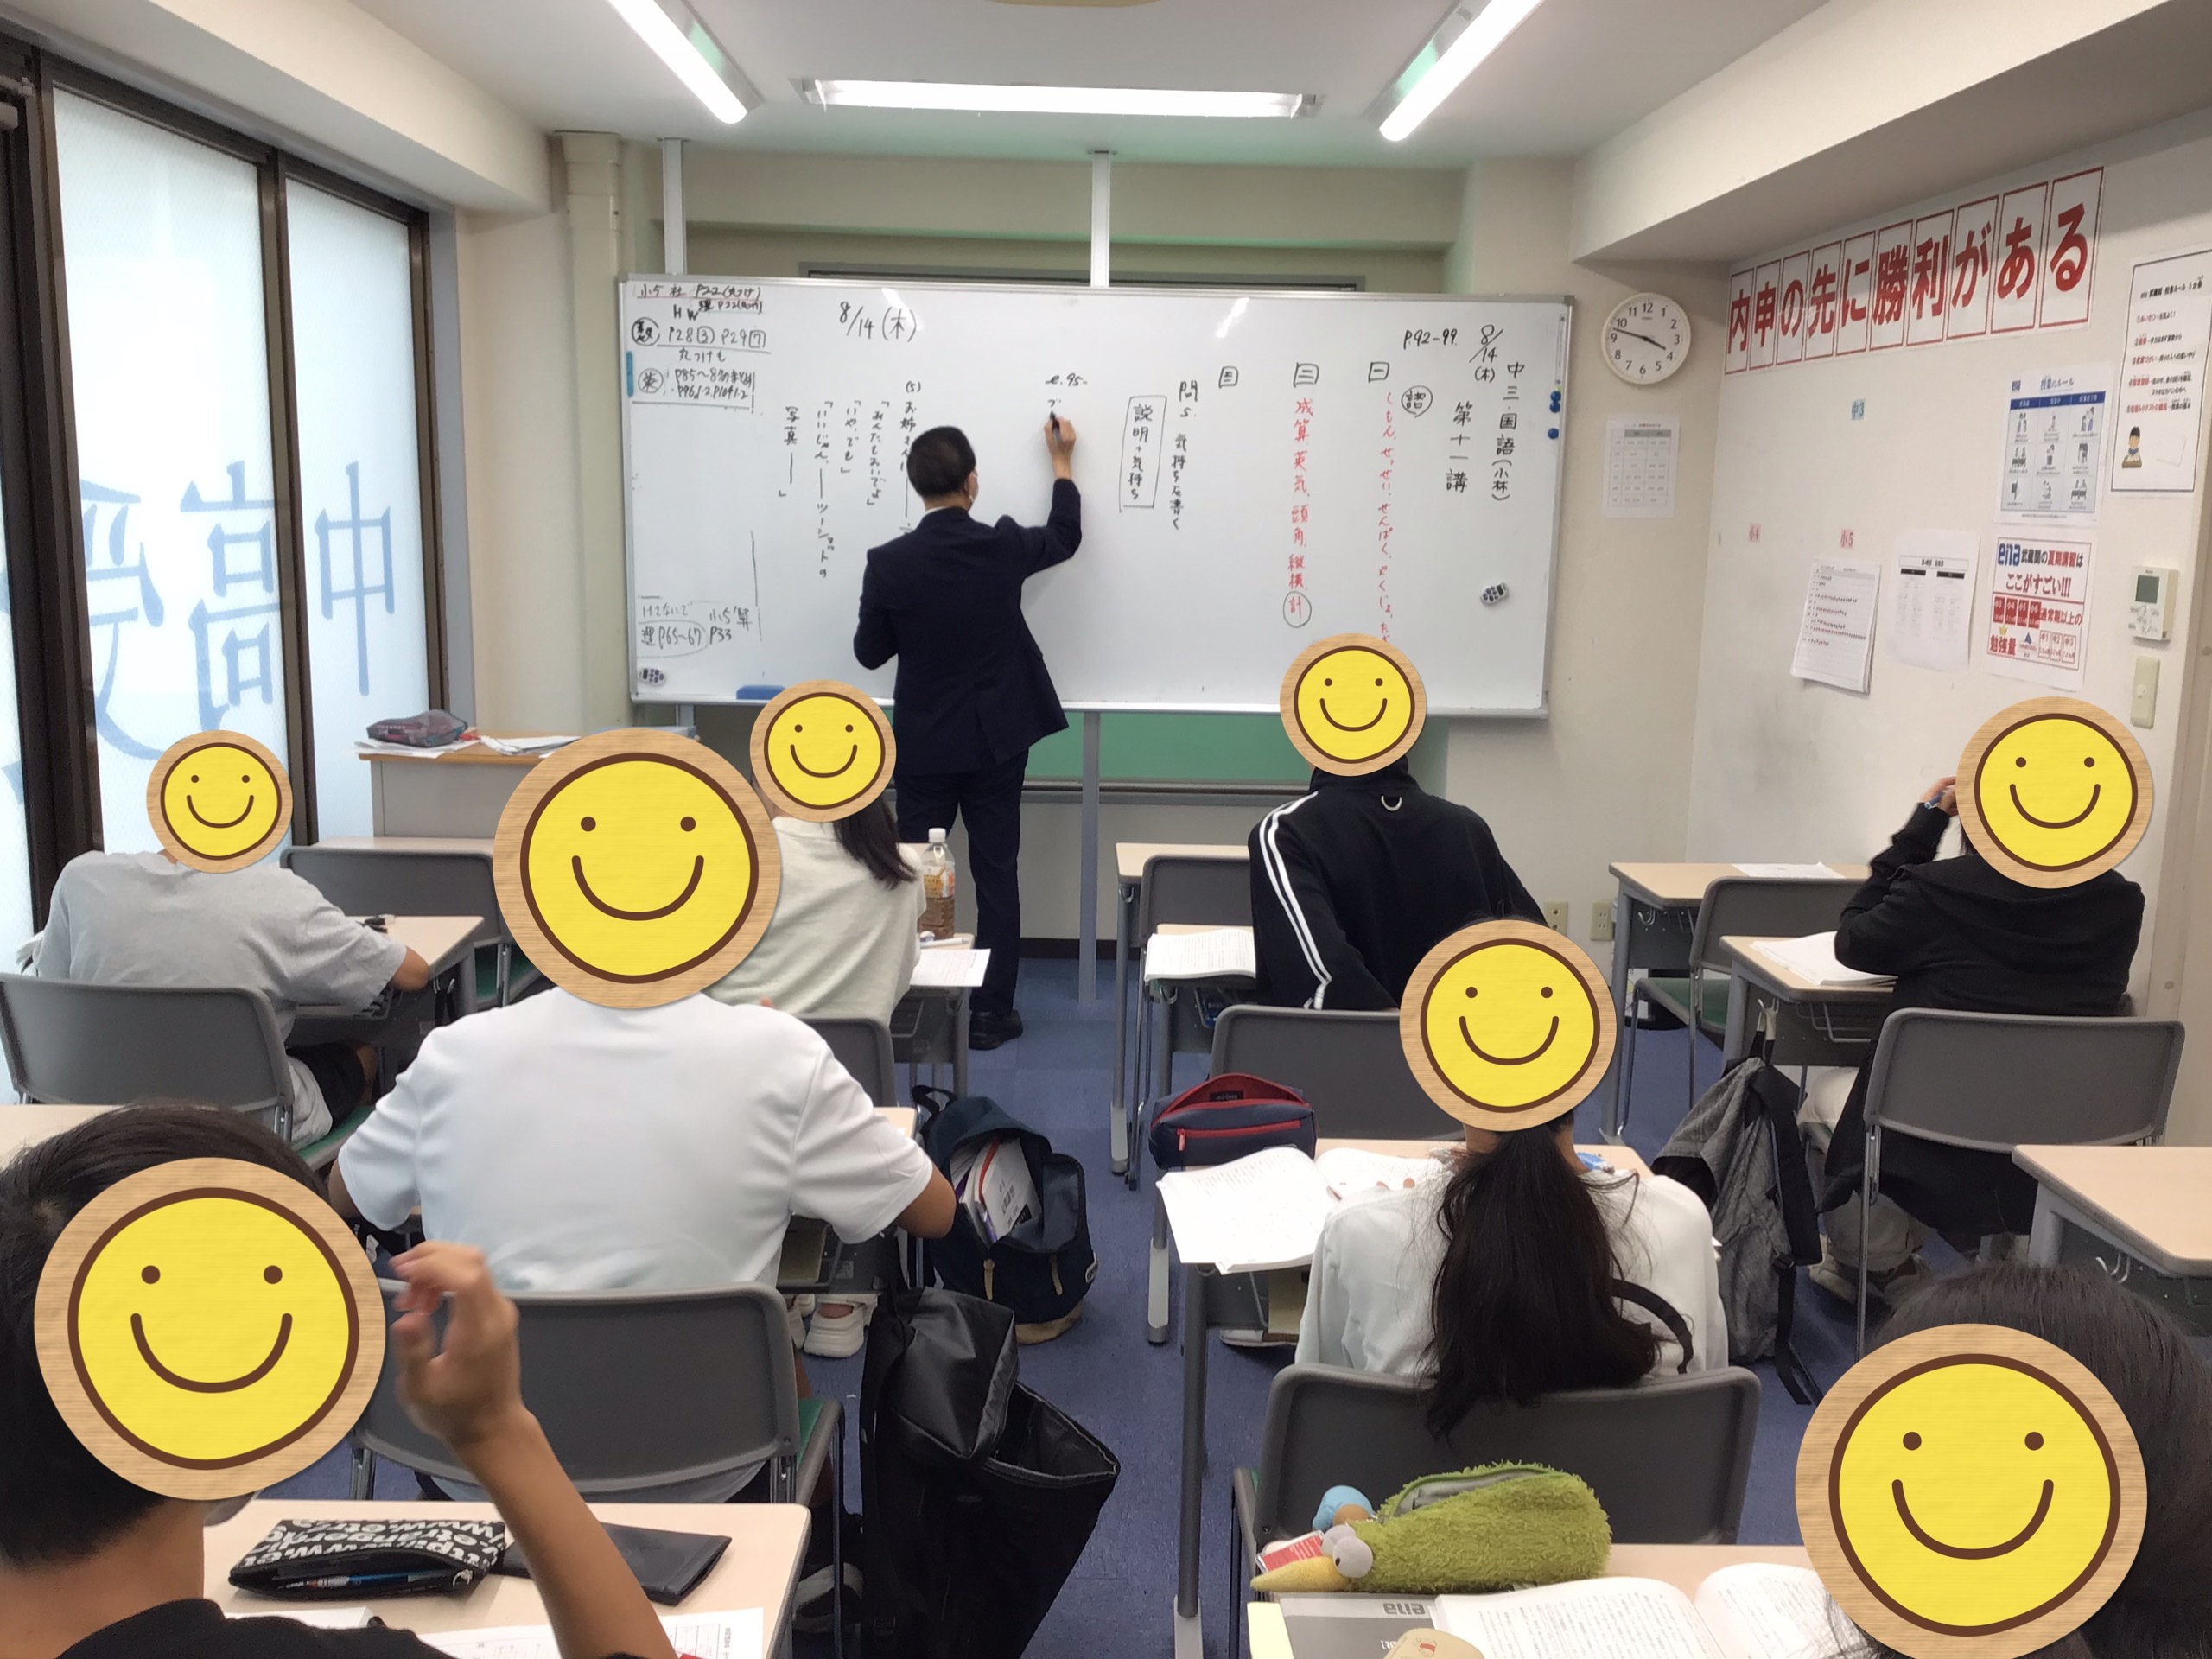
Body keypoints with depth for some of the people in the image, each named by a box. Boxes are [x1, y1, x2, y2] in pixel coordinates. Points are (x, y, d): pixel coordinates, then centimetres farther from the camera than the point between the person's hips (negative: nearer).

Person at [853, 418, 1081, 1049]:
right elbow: (1065, 536, 13)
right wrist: (1062, 460, 25)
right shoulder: (1002, 546, -9)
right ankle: (990, 1011, 12)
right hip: (996, 738, 0)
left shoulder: (888, 563, -12)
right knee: (996, 874, 7)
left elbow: (870, 652, -2)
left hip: (926, 742, 0)